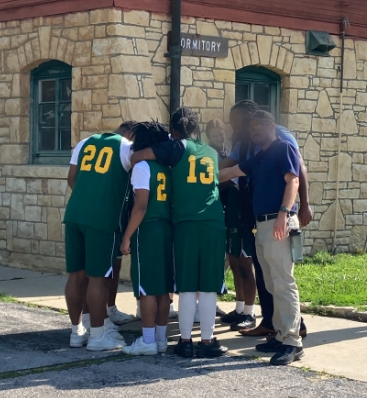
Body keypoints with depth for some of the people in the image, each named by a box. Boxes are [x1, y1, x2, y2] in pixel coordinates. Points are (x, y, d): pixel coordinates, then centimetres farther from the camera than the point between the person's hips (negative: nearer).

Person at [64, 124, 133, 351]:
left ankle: (77, 331, 19)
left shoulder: (85, 143, 18)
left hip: (74, 214, 6)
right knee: (98, 277, -1)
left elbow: (72, 178, 19)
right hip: (102, 219, -6)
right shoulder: (127, 148, 3)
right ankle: (98, 335, 4)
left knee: (76, 274, 10)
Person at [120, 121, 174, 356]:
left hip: (147, 230, -7)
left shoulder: (142, 166, -9)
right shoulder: (167, 168, 12)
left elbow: (141, 206, -16)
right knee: (163, 287, 10)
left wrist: (127, 236, -13)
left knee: (146, 287, -3)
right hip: (167, 229, 7)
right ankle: (161, 339, 14)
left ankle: (148, 341, -1)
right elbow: (171, 202, 11)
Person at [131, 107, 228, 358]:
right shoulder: (212, 153, 18)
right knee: (208, 288, 4)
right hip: (215, 224, 2)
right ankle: (208, 341, 7)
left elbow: (137, 157, -1)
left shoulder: (177, 147, 7)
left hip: (186, 223, -2)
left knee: (187, 288, 2)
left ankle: (185, 342, 5)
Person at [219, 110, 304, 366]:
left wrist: (284, 213, -25)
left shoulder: (284, 149, -3)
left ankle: (293, 342, -13)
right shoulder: (259, 158, 23)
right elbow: (230, 173, 33)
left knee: (284, 284, -12)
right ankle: (281, 336, 14)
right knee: (273, 286, 10)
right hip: (262, 224, 9)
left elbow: (293, 182, -14)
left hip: (279, 223, -9)